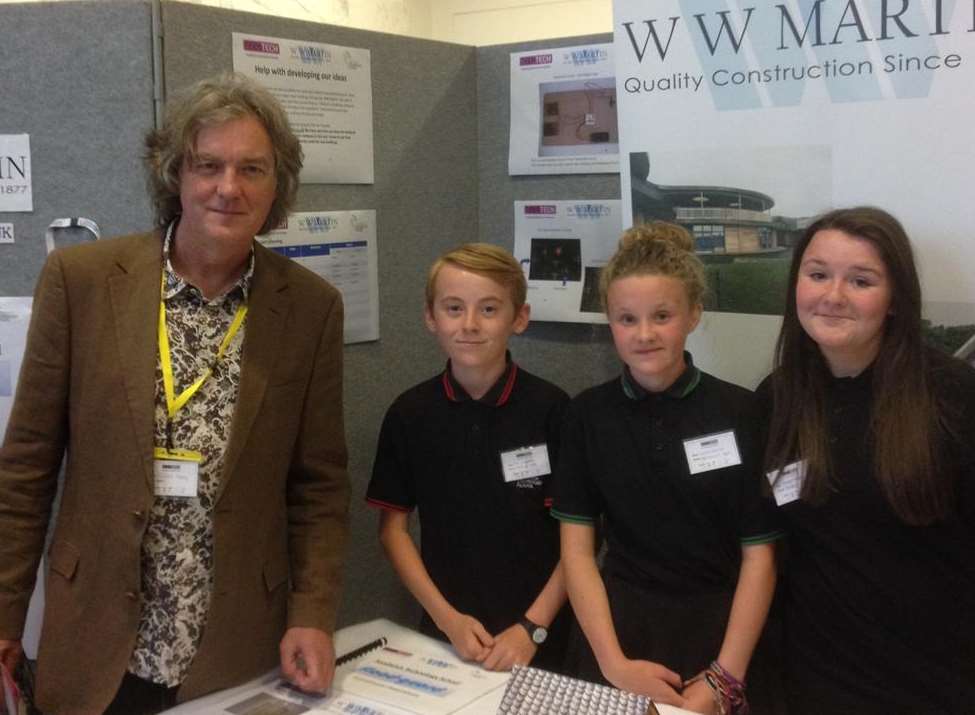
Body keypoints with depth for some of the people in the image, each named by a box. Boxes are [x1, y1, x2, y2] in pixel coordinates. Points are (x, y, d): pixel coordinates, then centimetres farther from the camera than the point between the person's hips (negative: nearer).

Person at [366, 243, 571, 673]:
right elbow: (393, 527, 2)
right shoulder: (409, 413, -4)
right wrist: (447, 618, -7)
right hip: (445, 634, 2)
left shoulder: (551, 409, -11)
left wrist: (534, 627, -11)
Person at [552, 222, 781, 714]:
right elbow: (577, 550, -2)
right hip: (619, 625, 2)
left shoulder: (740, 412, -7)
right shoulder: (588, 414, -1)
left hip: (717, 631, -1)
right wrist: (613, 663, -12)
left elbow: (759, 554, -6)